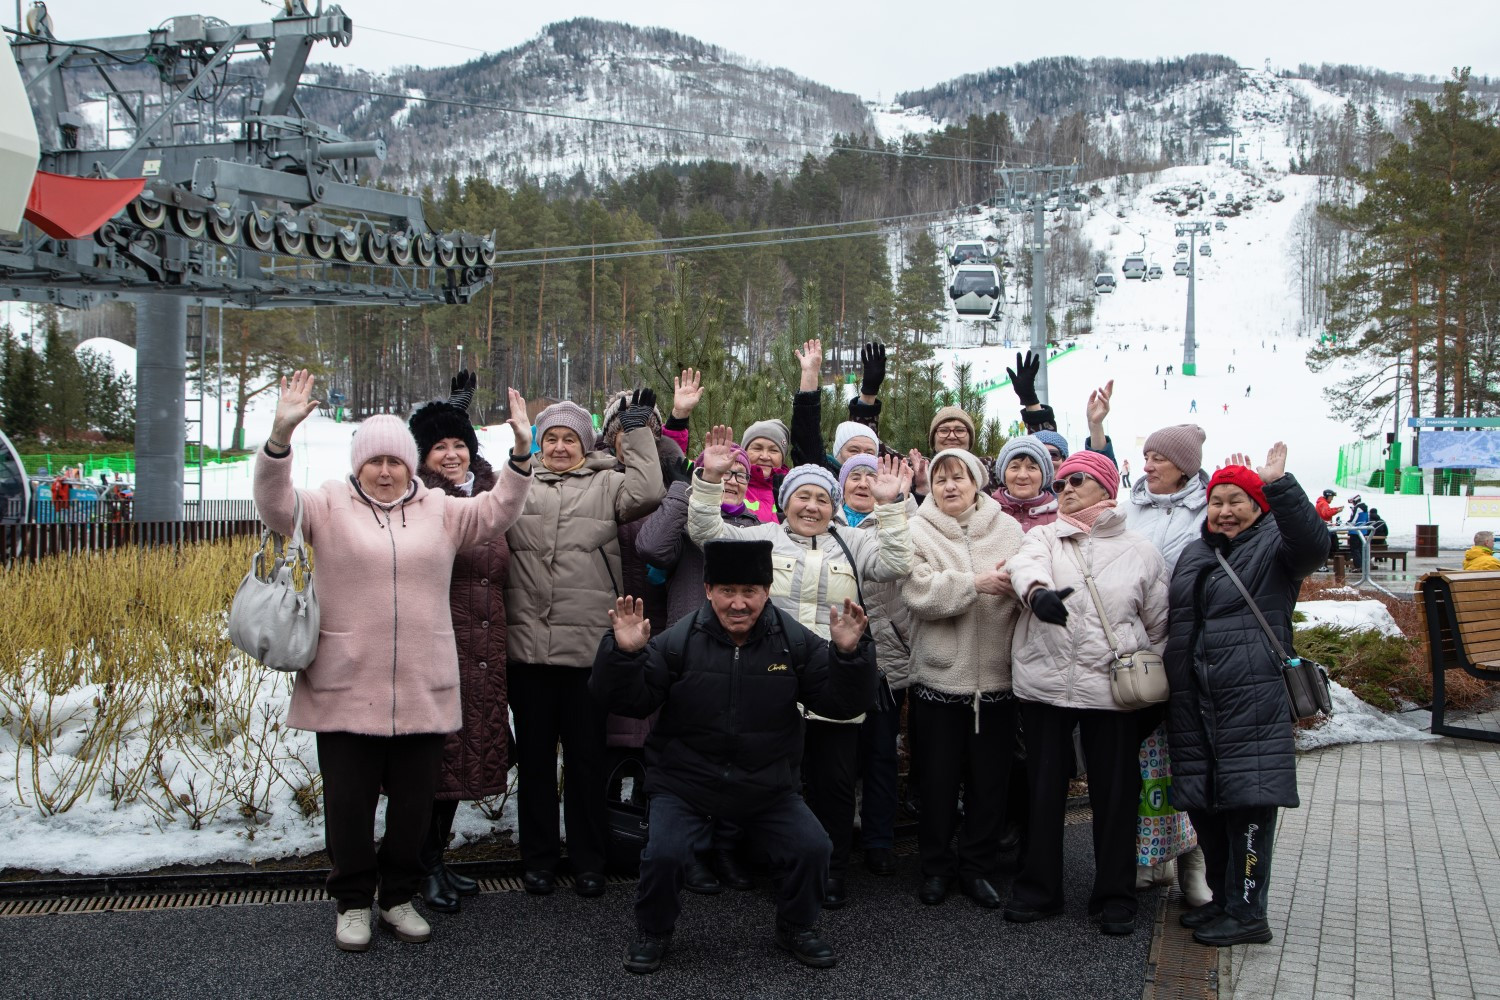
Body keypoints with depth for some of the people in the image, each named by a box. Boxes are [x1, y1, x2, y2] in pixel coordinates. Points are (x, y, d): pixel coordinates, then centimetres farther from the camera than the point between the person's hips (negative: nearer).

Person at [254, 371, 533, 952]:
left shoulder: (439, 511, 9)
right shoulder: (331, 506, 3)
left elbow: (497, 512, 3)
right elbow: (276, 506, -11)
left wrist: (521, 451, -11)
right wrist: (281, 435, -27)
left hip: (423, 690, 2)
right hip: (347, 690, -2)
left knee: (414, 802, 11)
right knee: (349, 803, 7)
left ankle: (399, 897, 29)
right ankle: (353, 902, 25)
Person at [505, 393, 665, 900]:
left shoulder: (606, 485, 7)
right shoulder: (520, 486, 13)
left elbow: (647, 493, -9)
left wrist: (638, 431, -6)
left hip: (589, 647, -2)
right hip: (528, 644, 2)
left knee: (588, 754, 7)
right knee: (534, 755, 10)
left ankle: (588, 858, 20)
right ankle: (538, 857, 23)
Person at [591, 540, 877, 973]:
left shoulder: (795, 641, -5)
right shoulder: (679, 641, -11)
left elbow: (841, 702, -5)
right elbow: (628, 701, -10)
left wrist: (849, 653, -22)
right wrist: (624, 654, -29)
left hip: (768, 786, 2)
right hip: (685, 784, -2)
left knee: (813, 848, -11)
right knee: (664, 854, -22)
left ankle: (798, 928, 21)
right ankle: (652, 932, 11)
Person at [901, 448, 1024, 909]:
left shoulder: (1007, 528, 7)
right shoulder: (918, 531, -1)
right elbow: (919, 591, -15)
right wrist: (976, 583, -20)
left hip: (996, 676, 2)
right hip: (939, 675, -2)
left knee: (990, 776, 10)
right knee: (938, 776, 8)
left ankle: (978, 867, 25)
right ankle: (937, 866, 24)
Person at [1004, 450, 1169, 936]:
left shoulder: (1140, 551, 7)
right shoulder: (1042, 538, 7)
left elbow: (1157, 623, 12)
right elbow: (1025, 566, -17)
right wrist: (1037, 591, -40)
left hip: (1111, 689, -1)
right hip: (1045, 682, 1)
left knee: (1115, 793, 4)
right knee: (1043, 790, 8)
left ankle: (1115, 897, 18)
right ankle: (1038, 890, 21)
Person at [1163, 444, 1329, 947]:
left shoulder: (1274, 547, 1)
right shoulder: (1194, 554, 20)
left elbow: (1313, 543, -23)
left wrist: (1279, 484, -32)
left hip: (1253, 699, -7)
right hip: (1195, 702, 7)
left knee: (1247, 803, -7)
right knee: (1203, 804, 11)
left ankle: (1247, 913, 0)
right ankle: (1223, 898, 25)